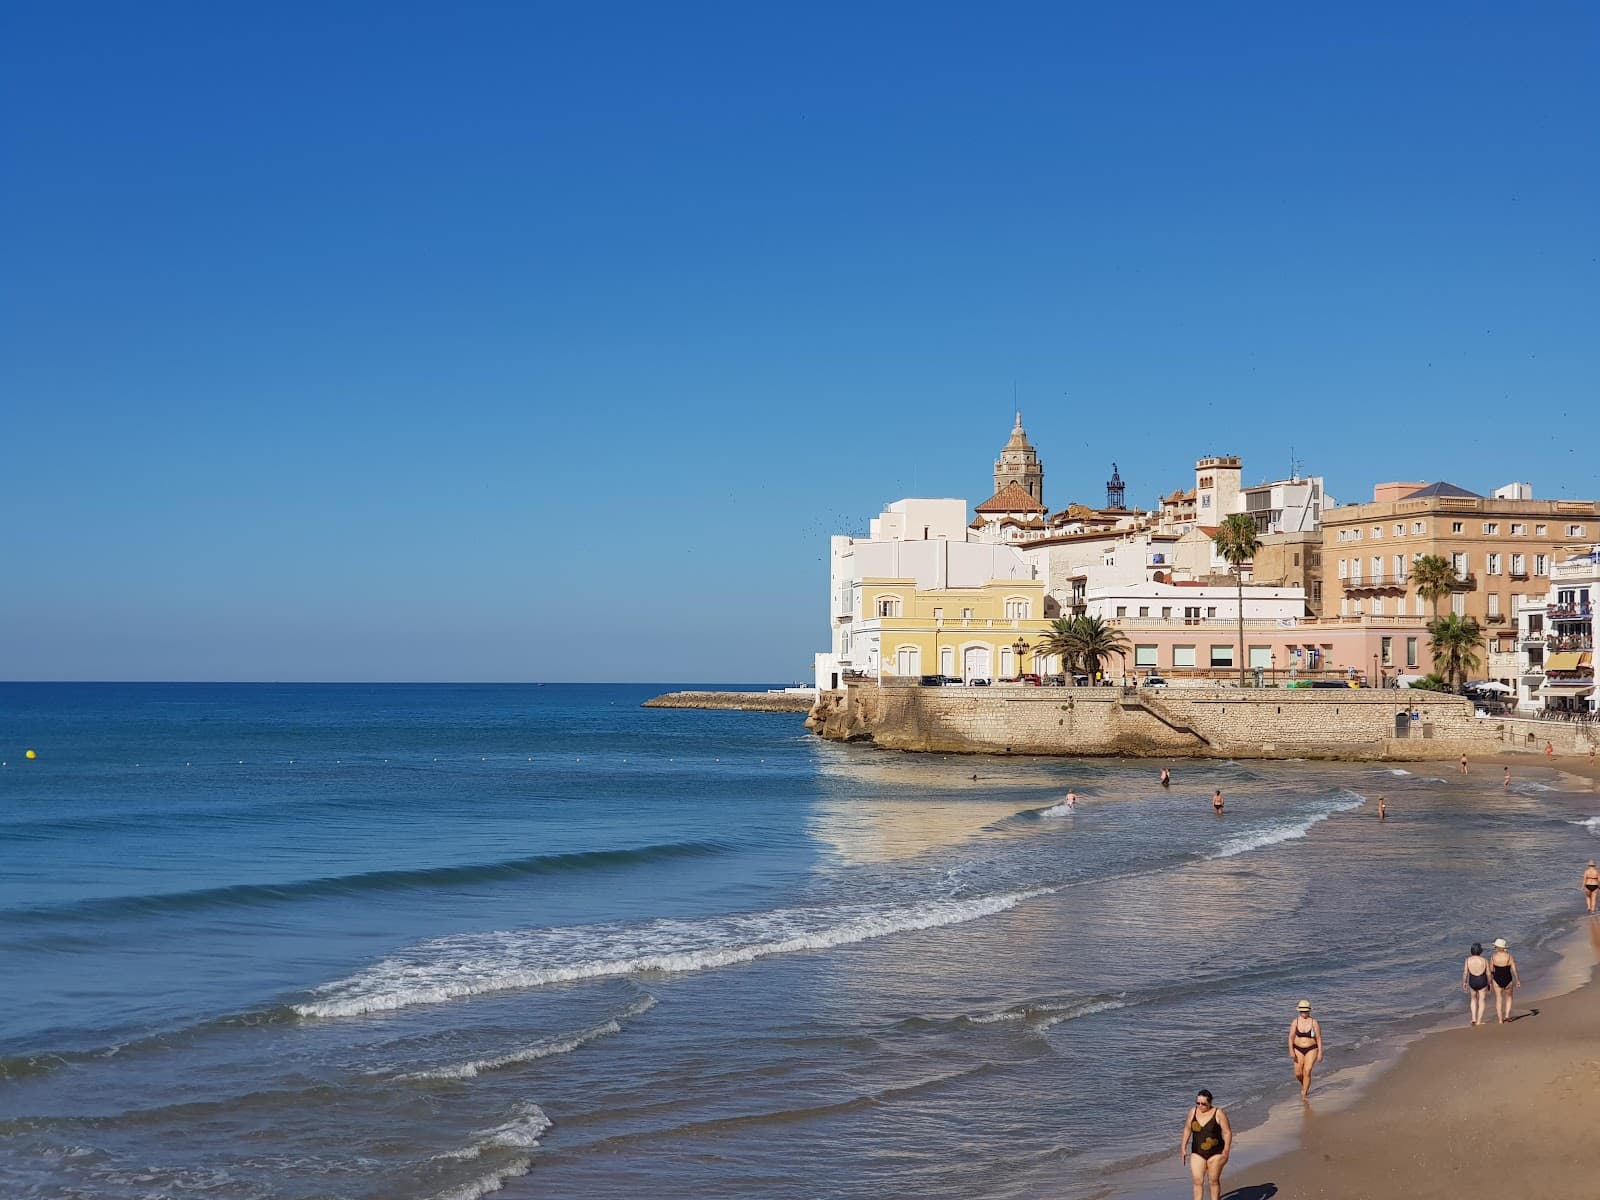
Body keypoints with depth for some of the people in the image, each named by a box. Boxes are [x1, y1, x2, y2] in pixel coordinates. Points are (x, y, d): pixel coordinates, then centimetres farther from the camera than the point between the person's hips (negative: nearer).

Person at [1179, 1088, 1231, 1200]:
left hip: (1215, 1153, -3)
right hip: (1197, 1153, 3)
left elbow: (1227, 1132, -9)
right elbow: (1187, 1130, 10)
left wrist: (1226, 1151, -14)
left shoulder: (1218, 1113, -11)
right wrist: (1183, 1148, 9)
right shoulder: (1193, 1112, 0)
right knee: (1197, 1181, -4)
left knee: (1214, 1181, 6)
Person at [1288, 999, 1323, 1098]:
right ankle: (1304, 1085, 34)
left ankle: (1304, 1094, -3)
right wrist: (1291, 1051, -15)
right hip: (1298, 1050, 2)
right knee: (1298, 1074, 0)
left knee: (1307, 1072, -13)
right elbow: (1291, 1037, -6)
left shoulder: (1314, 1022, -8)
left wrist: (1320, 1053, -7)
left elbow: (1319, 1038, -4)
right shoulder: (1295, 1022, -5)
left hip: (1311, 1050, -2)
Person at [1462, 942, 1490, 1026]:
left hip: (1472, 982, 2)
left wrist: (1464, 983, 7)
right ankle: (1479, 1021, 13)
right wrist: (1489, 984, 8)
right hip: (1482, 981, -1)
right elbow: (1488, 974, -6)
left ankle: (1474, 1018, 16)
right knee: (1481, 1001, 12)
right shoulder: (1484, 960, -12)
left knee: (1473, 999, 25)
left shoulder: (1468, 960, -10)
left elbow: (1465, 973, -6)